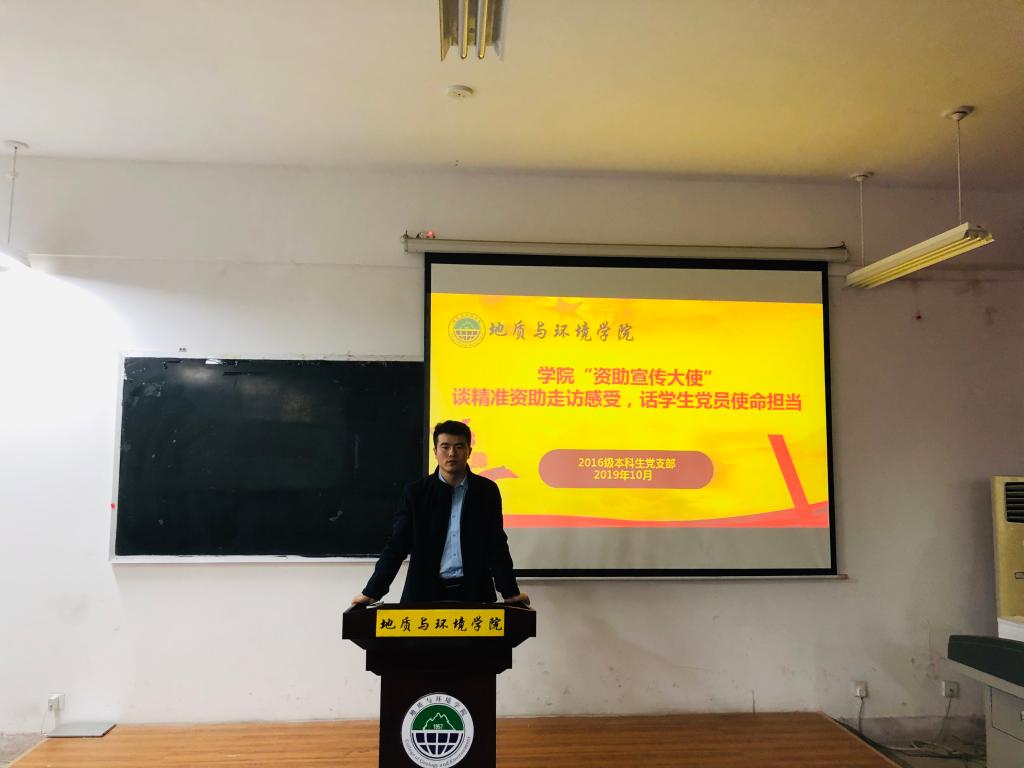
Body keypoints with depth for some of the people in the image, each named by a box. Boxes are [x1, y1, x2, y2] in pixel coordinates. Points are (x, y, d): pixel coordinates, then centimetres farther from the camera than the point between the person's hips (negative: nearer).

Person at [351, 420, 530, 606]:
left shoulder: (487, 490, 2)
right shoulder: (415, 492, -1)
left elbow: (497, 545, 3)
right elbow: (397, 545, -2)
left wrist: (510, 593, -4)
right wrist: (372, 592, -10)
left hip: (473, 592, 1)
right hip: (424, 593, 0)